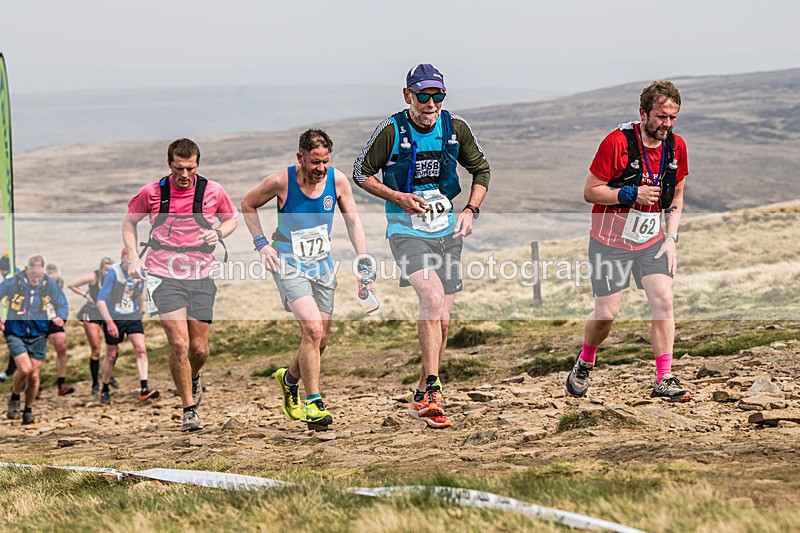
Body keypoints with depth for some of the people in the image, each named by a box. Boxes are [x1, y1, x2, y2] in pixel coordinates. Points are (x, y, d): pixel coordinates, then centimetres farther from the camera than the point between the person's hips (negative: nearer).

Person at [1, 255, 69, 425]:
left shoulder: (49, 284, -6)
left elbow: (62, 304, 8)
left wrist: (60, 317, -11)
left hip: (38, 336, 3)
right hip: (15, 333, -3)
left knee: (34, 375, 5)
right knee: (25, 368, -20)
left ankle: (28, 411, 25)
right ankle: (14, 398, 9)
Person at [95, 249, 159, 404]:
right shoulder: (114, 273, -17)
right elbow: (101, 300, -20)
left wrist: (140, 311, 26)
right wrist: (109, 322, -28)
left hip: (133, 317, 4)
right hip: (114, 319, -4)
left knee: (141, 349, -14)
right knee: (111, 356, 4)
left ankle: (144, 389, -19)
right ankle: (105, 390, 24)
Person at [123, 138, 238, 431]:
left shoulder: (213, 191, 0)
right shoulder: (152, 192, -3)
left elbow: (232, 218, 17)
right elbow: (129, 221, 14)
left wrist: (218, 233, -4)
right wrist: (133, 258, 2)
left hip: (200, 277, 2)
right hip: (164, 277, -2)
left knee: (199, 349, 5)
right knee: (179, 344, -15)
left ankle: (193, 378, 41)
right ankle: (189, 410, -3)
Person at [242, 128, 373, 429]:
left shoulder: (337, 181, -8)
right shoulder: (281, 182, -16)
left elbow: (353, 222, 3)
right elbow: (248, 204, 1)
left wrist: (365, 266, -2)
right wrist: (262, 243, -6)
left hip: (322, 265, 5)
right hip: (288, 264, -5)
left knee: (320, 340, 9)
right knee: (312, 329, -22)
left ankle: (289, 379, 40)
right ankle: (313, 403, -13)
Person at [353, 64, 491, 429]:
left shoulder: (455, 128, -1)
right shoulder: (392, 130, -11)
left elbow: (481, 170, 14)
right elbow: (361, 173, 0)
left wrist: (471, 210, 0)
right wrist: (397, 197, -14)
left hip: (447, 231, 5)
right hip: (406, 231, -5)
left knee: (441, 321, 8)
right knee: (433, 296, -27)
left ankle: (422, 397, 26)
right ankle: (434, 392, -25)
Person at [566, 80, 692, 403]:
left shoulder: (676, 146, -1)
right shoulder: (617, 142, -17)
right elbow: (590, 192, -12)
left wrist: (671, 237, 2)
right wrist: (632, 194, -25)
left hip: (651, 240, 4)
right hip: (611, 240, -4)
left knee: (663, 301, -12)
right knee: (606, 313, -2)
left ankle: (664, 380, -6)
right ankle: (584, 363, 28)